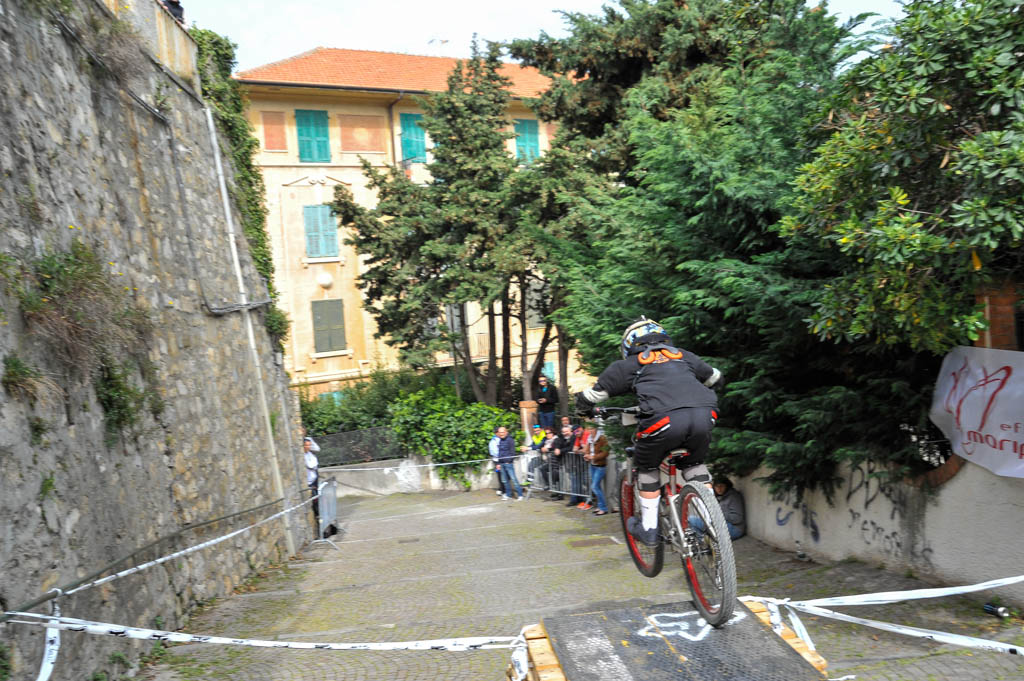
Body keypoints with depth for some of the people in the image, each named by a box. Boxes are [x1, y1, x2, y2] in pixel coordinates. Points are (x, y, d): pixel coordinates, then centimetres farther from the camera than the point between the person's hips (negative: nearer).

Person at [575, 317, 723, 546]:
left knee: (647, 467, 24)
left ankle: (648, 529, 28)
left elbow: (589, 397, 25)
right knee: (696, 464, 30)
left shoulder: (629, 364, 23)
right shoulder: (684, 356, 33)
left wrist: (586, 411, 47)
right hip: (704, 415, 3)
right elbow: (715, 376, 49)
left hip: (664, 419, -3)